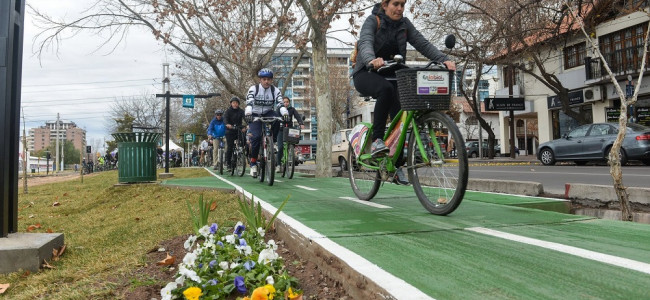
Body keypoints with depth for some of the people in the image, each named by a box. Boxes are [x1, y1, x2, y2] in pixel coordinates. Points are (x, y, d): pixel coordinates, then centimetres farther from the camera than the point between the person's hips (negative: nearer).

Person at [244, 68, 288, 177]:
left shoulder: (275, 90, -8)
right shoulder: (253, 89, -13)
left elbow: (280, 103, -22)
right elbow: (249, 102, -28)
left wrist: (285, 113, -42)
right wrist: (248, 113, -48)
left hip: (268, 113, 2)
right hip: (255, 115, -2)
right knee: (256, 136, -23)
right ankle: (253, 162, -8)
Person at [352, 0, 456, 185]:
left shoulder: (404, 24, 3)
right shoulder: (373, 21, -11)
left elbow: (422, 44, -9)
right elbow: (365, 43, -30)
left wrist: (443, 60, -25)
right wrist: (372, 60, -53)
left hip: (390, 76, 5)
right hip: (366, 74, -5)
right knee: (386, 89, -37)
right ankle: (376, 140, -31)